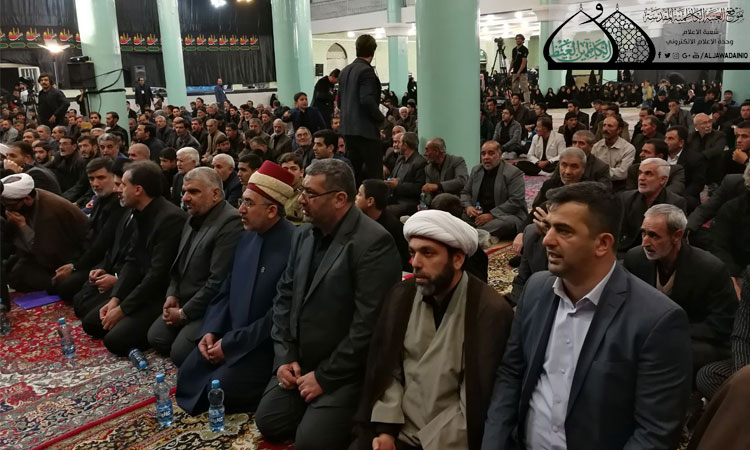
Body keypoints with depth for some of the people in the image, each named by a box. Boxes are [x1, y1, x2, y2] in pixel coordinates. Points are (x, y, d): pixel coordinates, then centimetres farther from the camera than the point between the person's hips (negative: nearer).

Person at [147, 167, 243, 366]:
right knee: (155, 337, 3)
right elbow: (180, 263, 20)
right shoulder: (194, 218, 9)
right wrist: (172, 294, 3)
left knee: (180, 353, -17)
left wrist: (184, 313, -16)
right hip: (185, 302, 9)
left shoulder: (231, 222, -23)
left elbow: (218, 281, -25)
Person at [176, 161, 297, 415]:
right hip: (229, 335, 8)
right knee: (188, 374, 2)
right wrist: (211, 330, -3)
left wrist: (230, 344, -17)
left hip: (265, 345, -8)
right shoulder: (247, 236, 5)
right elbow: (227, 290, 12)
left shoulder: (293, 246, -23)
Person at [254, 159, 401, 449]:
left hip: (344, 370, -7)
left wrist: (326, 376, -19)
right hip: (300, 361, 7)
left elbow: (369, 323, -24)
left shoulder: (373, 242, -21)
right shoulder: (304, 235, 6)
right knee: (268, 423, 3)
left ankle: (355, 418, 13)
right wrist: (285, 356, -2)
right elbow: (284, 297, 9)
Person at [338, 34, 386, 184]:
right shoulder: (366, 70, -12)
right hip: (366, 129, -8)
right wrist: (381, 118, -8)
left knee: (353, 171, 12)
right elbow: (367, 100, -21)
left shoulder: (345, 71, 13)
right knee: (373, 173, -4)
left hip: (348, 129, 8)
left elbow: (339, 102, 16)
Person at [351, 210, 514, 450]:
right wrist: (385, 427, -6)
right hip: (396, 430, 4)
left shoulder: (492, 311, -13)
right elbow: (387, 369, 4)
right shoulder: (401, 295, 0)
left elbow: (478, 396, -12)